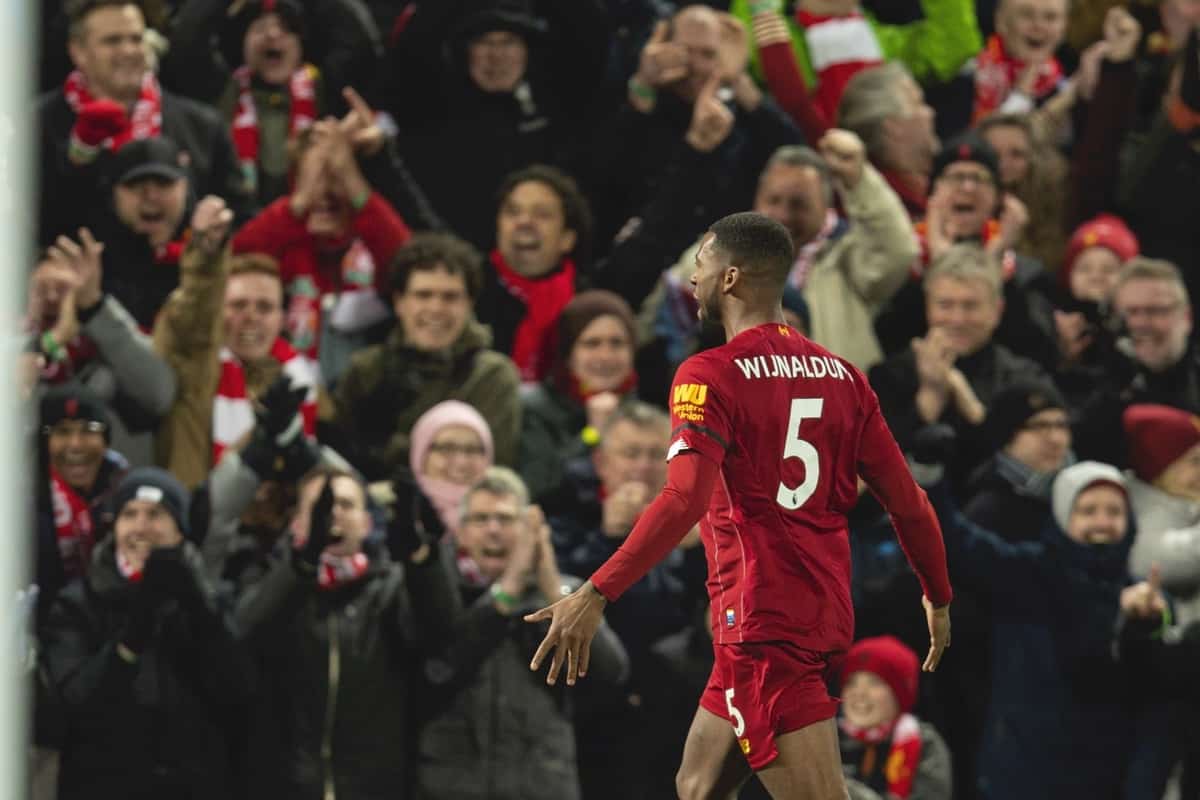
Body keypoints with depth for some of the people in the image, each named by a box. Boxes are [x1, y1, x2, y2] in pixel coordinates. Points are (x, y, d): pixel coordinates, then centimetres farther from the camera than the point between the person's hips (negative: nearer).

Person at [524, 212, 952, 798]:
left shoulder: (712, 375, -10)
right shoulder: (839, 374, 10)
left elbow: (686, 500, -24)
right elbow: (908, 502, 11)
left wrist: (596, 595, -27)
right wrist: (939, 598, 26)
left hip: (762, 626, -8)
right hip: (825, 614, 8)